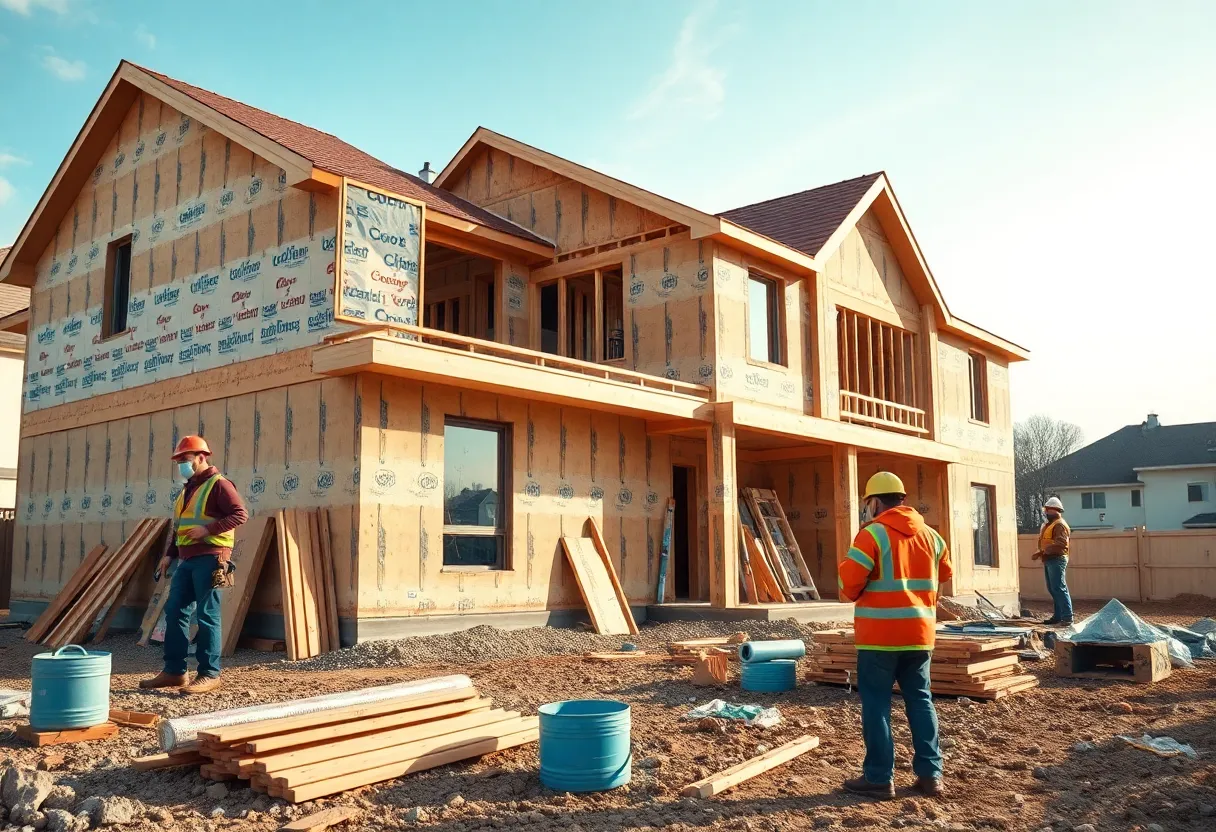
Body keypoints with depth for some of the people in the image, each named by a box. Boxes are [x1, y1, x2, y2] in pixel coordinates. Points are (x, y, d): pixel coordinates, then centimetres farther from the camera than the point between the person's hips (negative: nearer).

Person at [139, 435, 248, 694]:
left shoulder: (218, 484, -6)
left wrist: (208, 529, -21)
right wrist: (169, 554, 16)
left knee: (207, 615, -7)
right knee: (174, 612, 7)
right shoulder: (187, 490, 21)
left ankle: (209, 675, -1)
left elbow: (240, 514, -15)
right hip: (188, 560, 9)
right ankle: (174, 671, 14)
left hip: (210, 559, -9)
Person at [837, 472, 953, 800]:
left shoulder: (872, 534, -10)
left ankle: (880, 778, 5)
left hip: (880, 634, -6)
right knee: (920, 700, 14)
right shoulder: (931, 536, 9)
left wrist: (853, 594, 8)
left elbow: (849, 583, -13)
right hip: (919, 633, 6)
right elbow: (943, 581, 14)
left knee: (876, 703, 2)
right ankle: (930, 774, 16)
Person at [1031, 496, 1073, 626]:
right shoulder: (1048, 525, 20)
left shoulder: (1060, 525, -11)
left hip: (1057, 560, -10)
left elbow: (1059, 545, -23)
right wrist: (1040, 553, 6)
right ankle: (1057, 616, 17)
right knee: (1052, 589, 11)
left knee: (1059, 588, -12)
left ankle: (1067, 618, -12)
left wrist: (1041, 553, -27)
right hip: (1048, 560, 10)